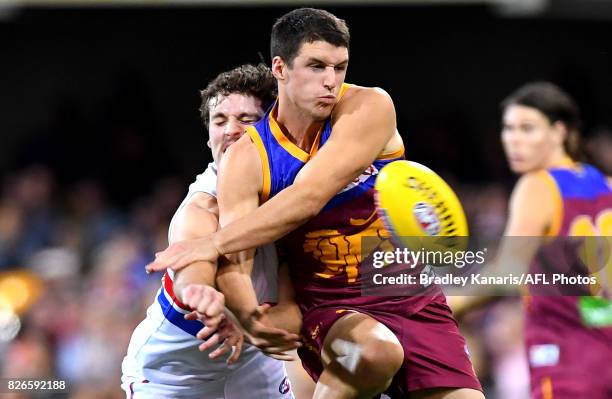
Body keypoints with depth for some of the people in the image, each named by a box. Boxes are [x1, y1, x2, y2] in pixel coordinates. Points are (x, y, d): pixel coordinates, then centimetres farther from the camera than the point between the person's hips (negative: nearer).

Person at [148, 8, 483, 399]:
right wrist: (247, 317, -39)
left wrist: (215, 242, -29)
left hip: (412, 300, 1)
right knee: (375, 350, -34)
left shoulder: (370, 108, -12)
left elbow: (309, 198, -24)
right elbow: (235, 264, -15)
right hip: (331, 310, -1)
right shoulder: (246, 160, -7)